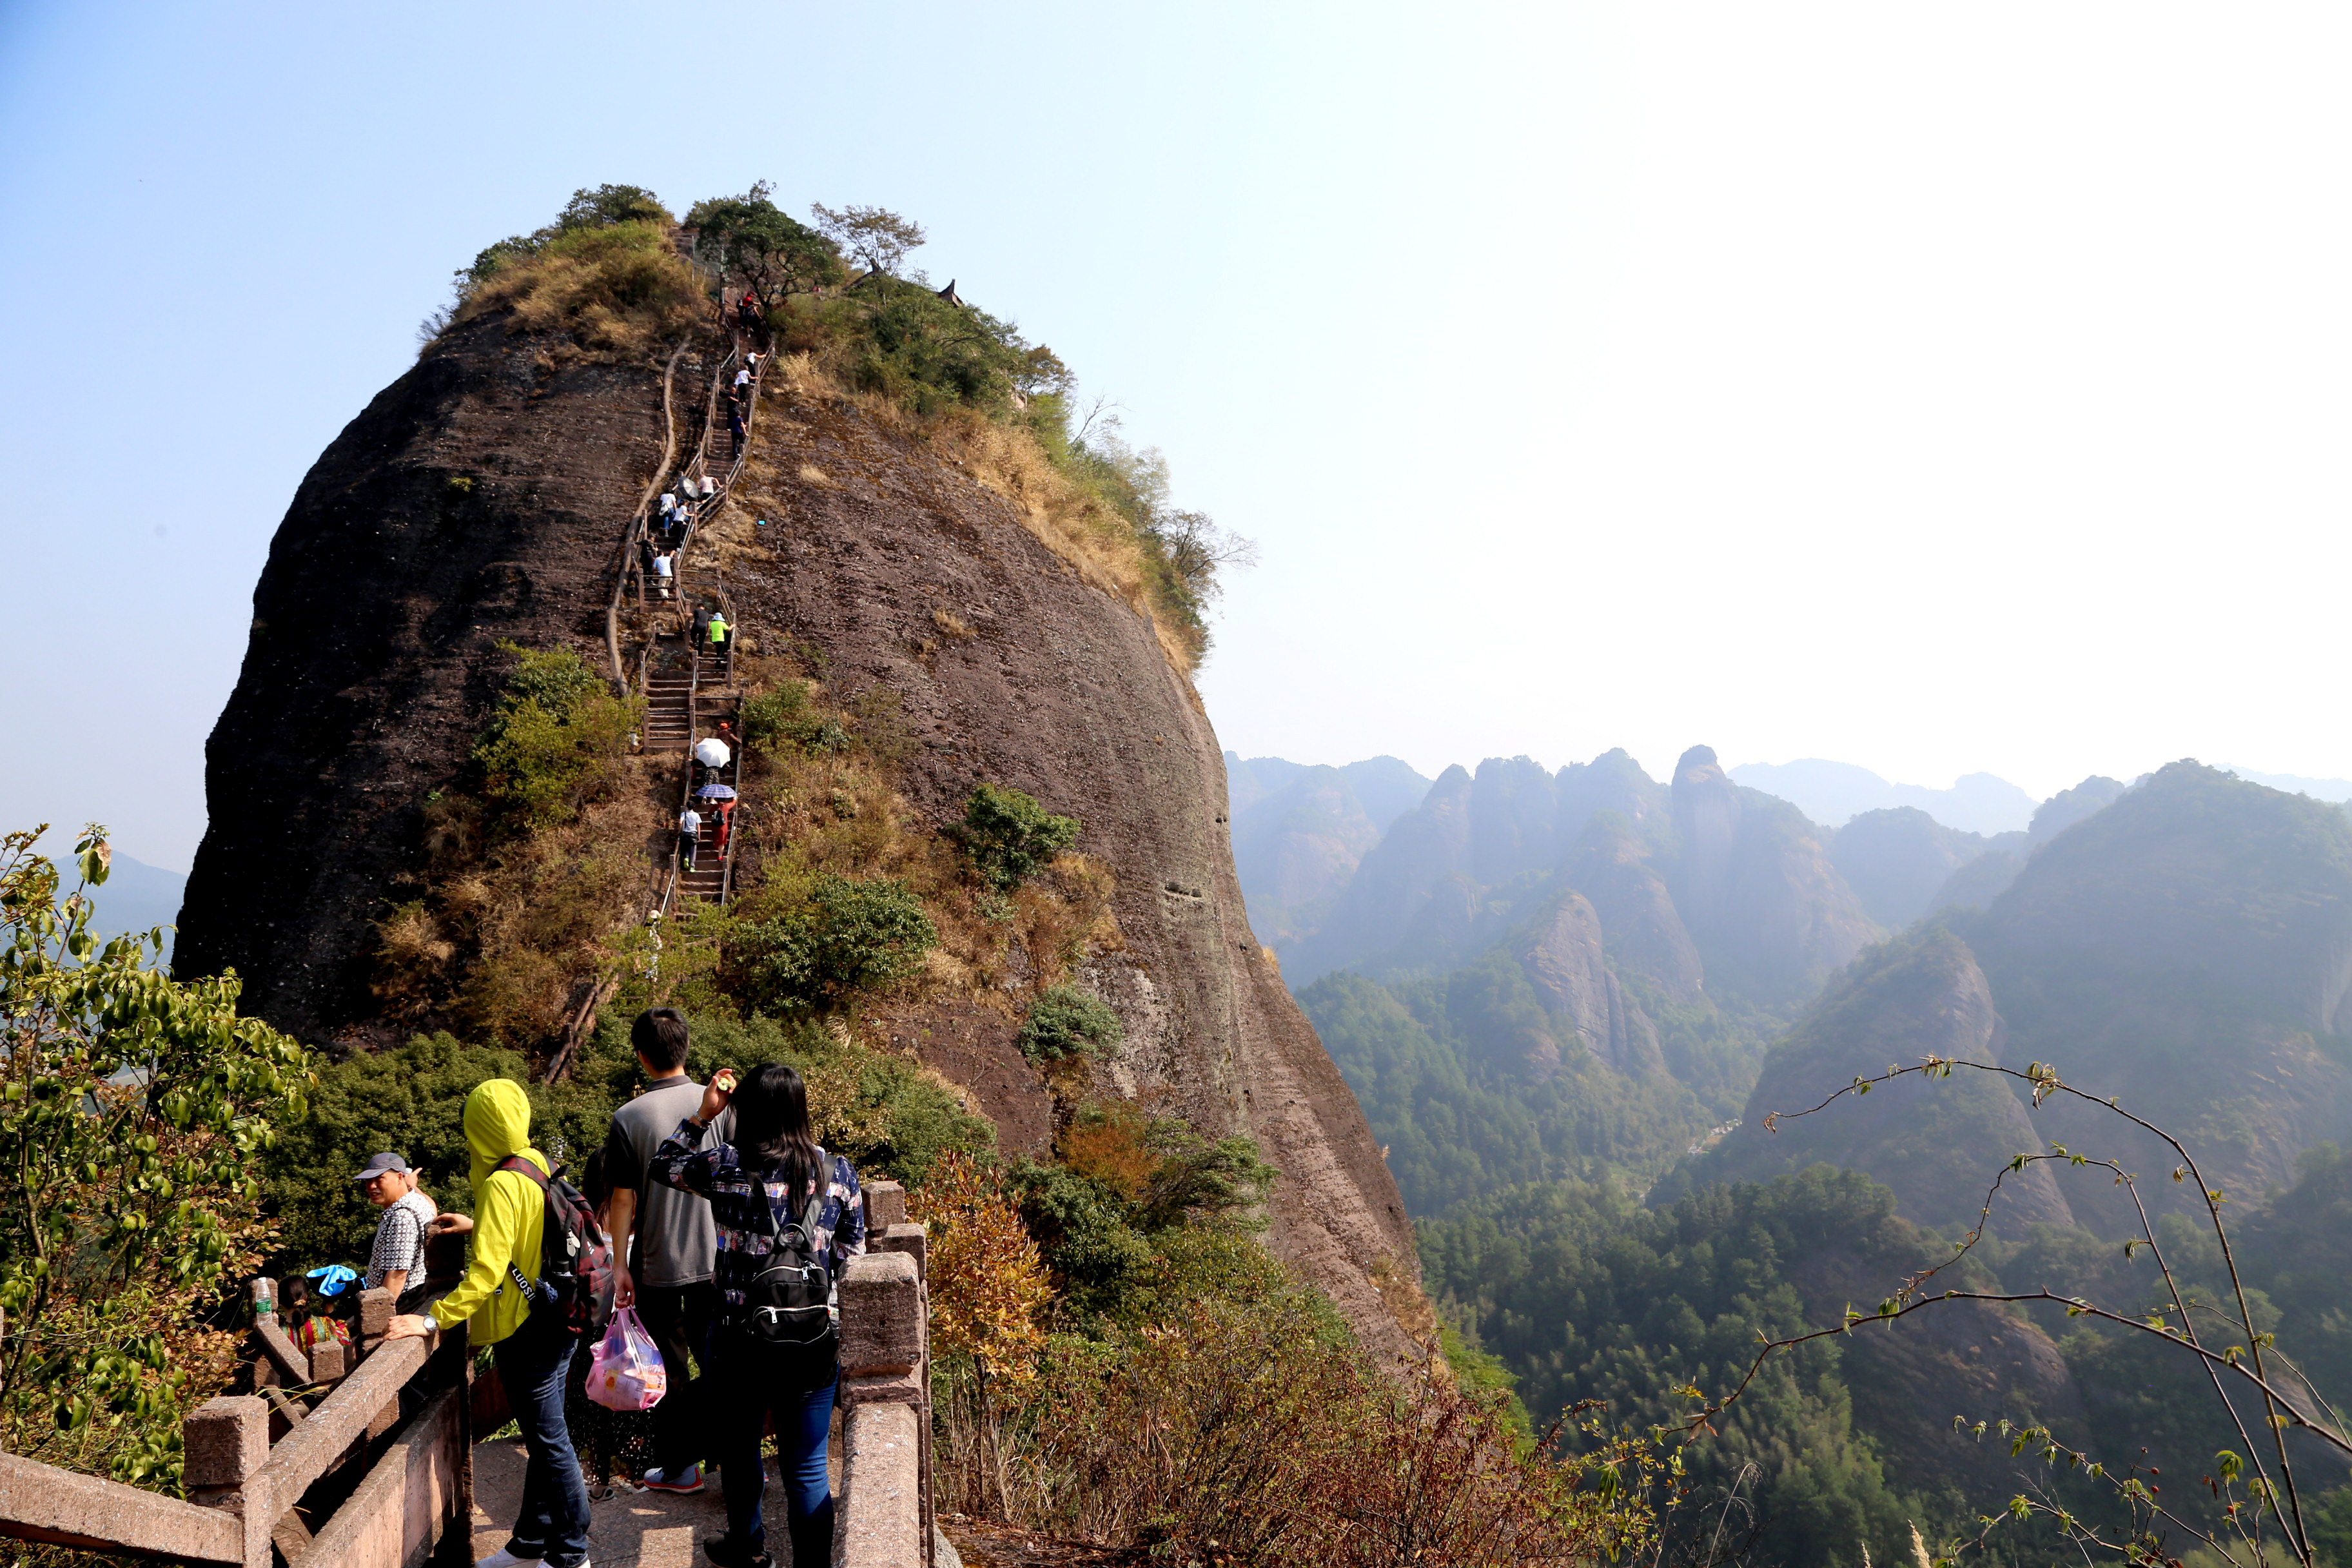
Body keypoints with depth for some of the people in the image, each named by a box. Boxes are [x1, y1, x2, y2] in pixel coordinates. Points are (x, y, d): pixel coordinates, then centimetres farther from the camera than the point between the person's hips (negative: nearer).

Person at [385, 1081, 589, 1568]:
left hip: (526, 1332, -9)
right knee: (544, 1438, 18)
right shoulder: (540, 1167, 6)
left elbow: (487, 1272, -25)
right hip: (555, 1321, 9)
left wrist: (433, 1320, -21)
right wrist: (478, 1225, 31)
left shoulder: (502, 1185, -20)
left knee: (550, 1442, 2)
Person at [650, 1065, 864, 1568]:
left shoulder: (726, 1167, -12)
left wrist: (702, 1115, 9)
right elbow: (852, 1251, 5)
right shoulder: (837, 1172, -5)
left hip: (742, 1339, -1)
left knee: (738, 1446, 24)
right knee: (807, 1466, 10)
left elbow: (664, 1164, 7)